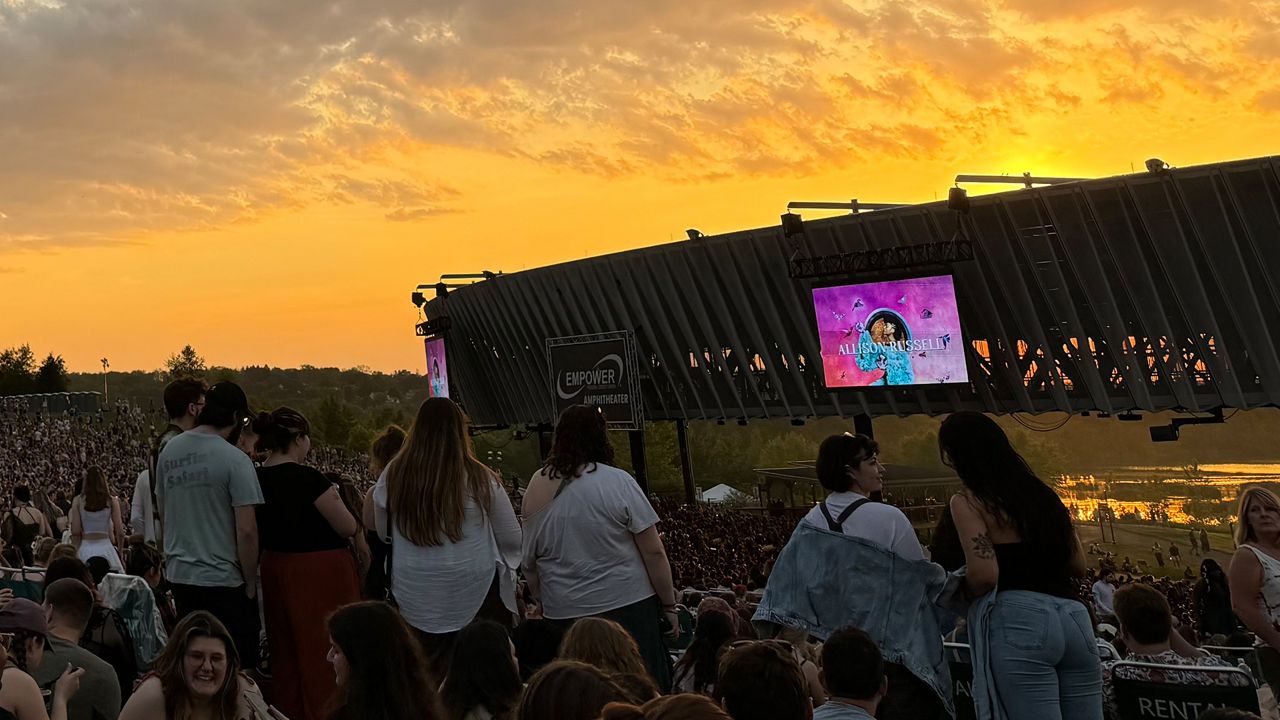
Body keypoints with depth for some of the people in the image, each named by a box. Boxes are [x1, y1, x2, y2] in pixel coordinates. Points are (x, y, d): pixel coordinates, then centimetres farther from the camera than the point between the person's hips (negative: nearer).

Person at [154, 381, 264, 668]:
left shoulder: (169, 451, 6)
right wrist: (250, 582, -5)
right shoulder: (235, 460, -14)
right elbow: (246, 531, -17)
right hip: (223, 580, -6)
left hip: (178, 576, 7)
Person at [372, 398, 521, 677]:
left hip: (415, 599, 2)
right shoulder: (479, 479, -12)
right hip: (475, 595, -2)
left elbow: (383, 533, 9)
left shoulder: (393, 477, -7)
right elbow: (512, 539, -1)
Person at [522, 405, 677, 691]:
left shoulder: (535, 488, 4)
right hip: (627, 605, -4)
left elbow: (528, 563, 11)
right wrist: (669, 604, 1)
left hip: (561, 614, 4)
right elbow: (653, 552, -9)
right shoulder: (617, 482, -10)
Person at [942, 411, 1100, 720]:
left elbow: (984, 575, -11)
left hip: (1019, 620, -7)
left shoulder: (968, 501, 1)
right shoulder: (1041, 493, 22)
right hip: (1074, 618, 7)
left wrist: (958, 593, 8)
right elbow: (1079, 567, 24)